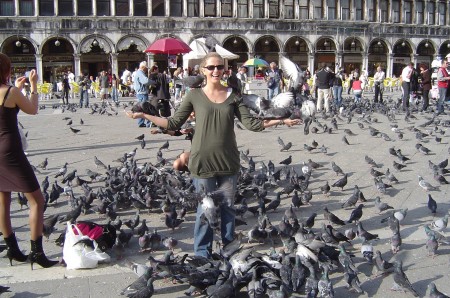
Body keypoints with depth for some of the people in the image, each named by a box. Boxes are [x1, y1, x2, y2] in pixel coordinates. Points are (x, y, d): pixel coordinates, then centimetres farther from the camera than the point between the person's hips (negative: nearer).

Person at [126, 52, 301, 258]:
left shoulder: (232, 96, 4)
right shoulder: (194, 95, 0)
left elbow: (251, 123, -1)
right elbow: (174, 124, 1)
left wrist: (280, 121, -6)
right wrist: (144, 115, -6)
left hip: (228, 161, 2)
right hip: (203, 161, -2)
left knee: (228, 206, 11)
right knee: (205, 208, 5)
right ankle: (202, 254, 18)